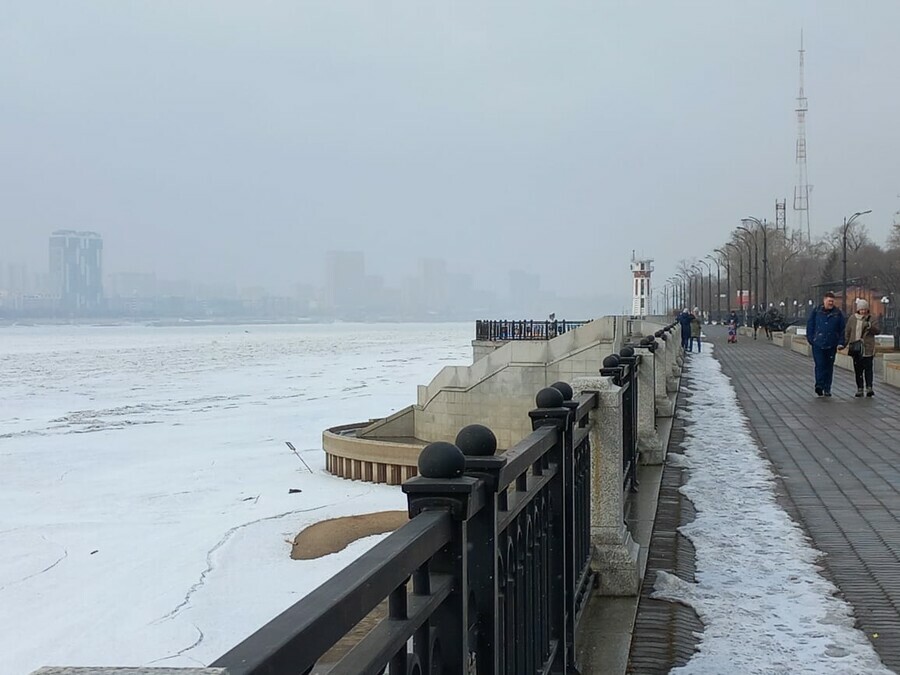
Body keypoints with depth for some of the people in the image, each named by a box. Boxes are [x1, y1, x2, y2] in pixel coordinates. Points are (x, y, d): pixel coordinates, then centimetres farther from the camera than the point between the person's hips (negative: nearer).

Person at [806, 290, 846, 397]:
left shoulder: (838, 313, 7)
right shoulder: (816, 312, 4)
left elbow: (843, 329, 8)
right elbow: (810, 326, 8)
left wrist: (841, 342, 0)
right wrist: (811, 339, 0)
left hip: (831, 345, 2)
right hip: (818, 344, -2)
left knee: (829, 366, 7)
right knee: (819, 365, -12)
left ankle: (827, 389, 12)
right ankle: (819, 385, -19)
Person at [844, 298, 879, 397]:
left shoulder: (870, 319, 3)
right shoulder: (852, 318, 8)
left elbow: (877, 331, -3)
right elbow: (847, 332, 13)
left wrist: (870, 326, -21)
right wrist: (845, 343, 8)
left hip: (868, 348, -2)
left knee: (868, 368, -6)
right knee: (858, 370, 4)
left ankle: (869, 388, -5)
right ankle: (859, 389, 9)